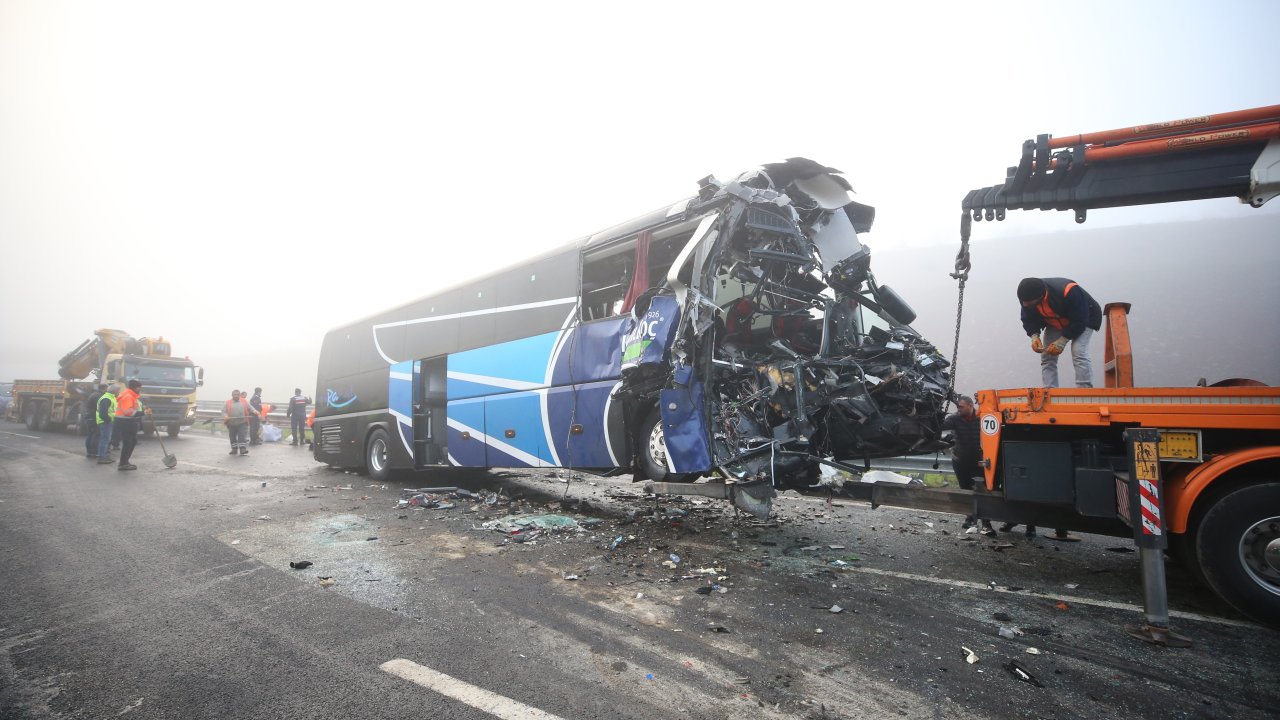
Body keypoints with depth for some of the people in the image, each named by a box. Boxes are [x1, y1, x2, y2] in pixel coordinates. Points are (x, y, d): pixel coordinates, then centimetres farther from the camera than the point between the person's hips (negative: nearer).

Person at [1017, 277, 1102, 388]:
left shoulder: (1068, 292, -40)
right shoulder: (1027, 298, -24)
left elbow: (1079, 321, -32)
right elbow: (1029, 320, -9)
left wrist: (1063, 341, -32)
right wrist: (1034, 335, -26)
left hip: (1083, 319, -5)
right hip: (1055, 323, 5)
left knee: (1078, 352, -25)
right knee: (1046, 356, -4)